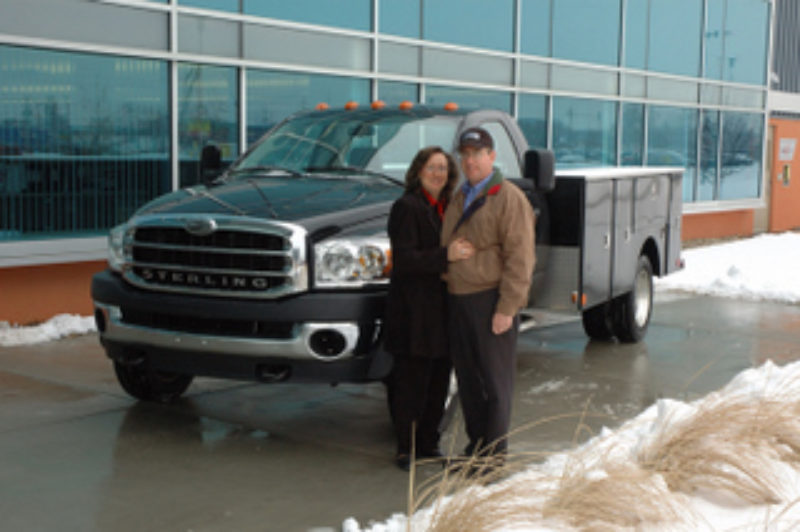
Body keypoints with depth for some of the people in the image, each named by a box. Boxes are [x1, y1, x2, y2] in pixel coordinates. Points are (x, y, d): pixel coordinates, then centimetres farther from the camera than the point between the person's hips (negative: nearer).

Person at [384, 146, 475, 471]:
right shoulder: (407, 207, -8)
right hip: (414, 311, -8)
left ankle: (428, 444, 22)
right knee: (412, 382, -2)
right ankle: (405, 450, 9)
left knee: (439, 380, 11)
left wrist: (462, 253, 3)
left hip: (441, 307, 8)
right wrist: (446, 256, -27)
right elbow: (403, 259, -18)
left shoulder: (446, 208, 16)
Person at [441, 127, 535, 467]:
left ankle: (494, 453, 7)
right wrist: (448, 294, 14)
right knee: (467, 379, 13)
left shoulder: (509, 198, -8)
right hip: (458, 299, 8)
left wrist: (506, 308, -19)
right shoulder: (459, 198, 17)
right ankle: (475, 446, 24)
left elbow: (519, 258, -14)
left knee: (494, 381, -1)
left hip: (490, 300, -7)